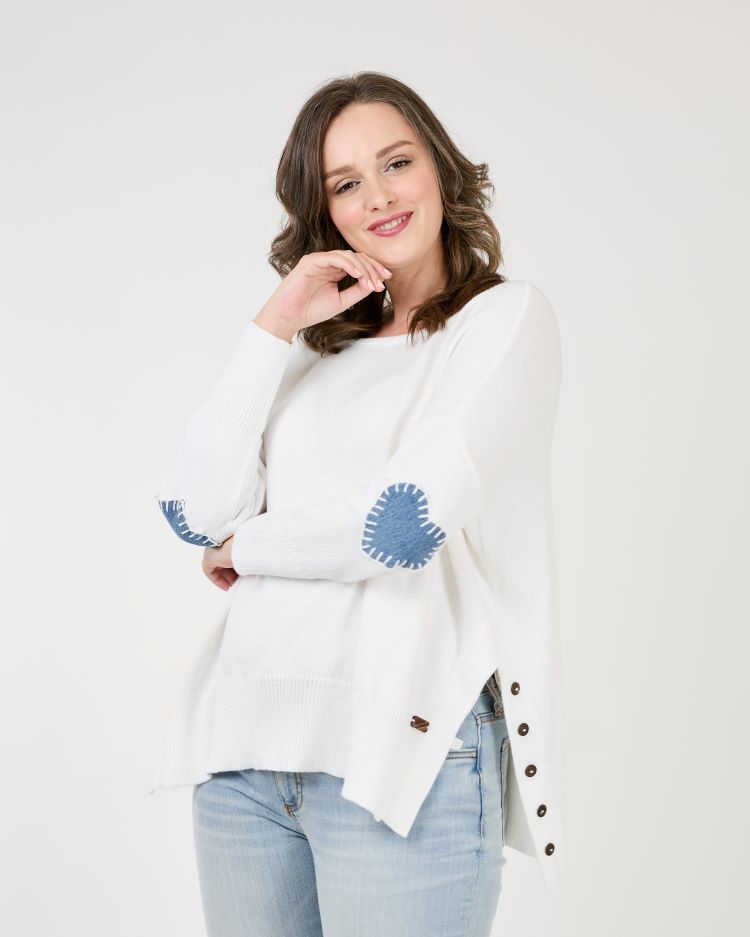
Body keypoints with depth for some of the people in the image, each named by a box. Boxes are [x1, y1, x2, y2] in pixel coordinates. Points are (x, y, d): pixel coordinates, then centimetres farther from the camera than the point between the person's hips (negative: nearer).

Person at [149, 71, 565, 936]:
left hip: (401, 745, -5)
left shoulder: (507, 317, 1)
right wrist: (274, 329, 0)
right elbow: (195, 512, 4)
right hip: (244, 740, 5)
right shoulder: (317, 348, 16)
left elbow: (405, 522, -13)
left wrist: (244, 548, 4)